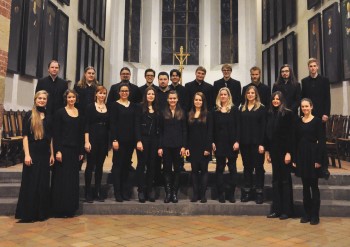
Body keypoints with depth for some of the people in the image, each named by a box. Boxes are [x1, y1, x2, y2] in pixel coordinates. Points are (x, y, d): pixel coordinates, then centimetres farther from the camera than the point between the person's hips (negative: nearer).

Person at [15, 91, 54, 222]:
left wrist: (52, 154, 7)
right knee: (30, 183, 1)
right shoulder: (29, 115, -2)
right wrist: (27, 154, -14)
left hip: (45, 153, 4)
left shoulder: (49, 116, 10)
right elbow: (25, 136, -6)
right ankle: (27, 213, 11)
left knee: (43, 183, 9)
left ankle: (41, 212, 20)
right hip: (32, 152, -4)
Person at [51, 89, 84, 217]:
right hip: (63, 148, -4)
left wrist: (81, 151, 8)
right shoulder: (60, 112, -3)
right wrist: (57, 151, -15)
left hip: (75, 149, 4)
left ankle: (70, 207, 19)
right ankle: (60, 208, 10)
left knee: (73, 179, 9)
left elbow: (81, 133, 11)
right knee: (61, 179, 0)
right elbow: (56, 133, -7)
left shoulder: (79, 113, 10)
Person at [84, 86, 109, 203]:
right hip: (93, 139, -3)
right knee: (90, 165, 0)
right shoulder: (90, 107, -1)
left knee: (100, 166, 8)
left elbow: (109, 126, 11)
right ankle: (88, 193, 7)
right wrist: (86, 141, -13)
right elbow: (86, 125, -5)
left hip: (104, 140, 4)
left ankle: (98, 192, 16)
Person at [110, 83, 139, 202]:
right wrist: (114, 140, -13)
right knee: (118, 164, -1)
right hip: (119, 139, -4)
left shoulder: (133, 106, 11)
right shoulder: (115, 105, 0)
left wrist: (138, 139, 2)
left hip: (130, 139, 4)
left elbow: (135, 123, 8)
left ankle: (125, 192, 18)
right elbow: (112, 124, -6)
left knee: (126, 165, 9)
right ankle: (117, 193, 6)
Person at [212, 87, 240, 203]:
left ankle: (231, 194, 12)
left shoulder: (234, 109, 2)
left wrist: (237, 141, -11)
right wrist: (212, 142, -1)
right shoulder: (215, 111, 7)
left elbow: (237, 126, -3)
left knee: (232, 167, 4)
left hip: (232, 142, -2)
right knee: (220, 168, 4)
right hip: (219, 142, 2)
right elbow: (213, 128, 7)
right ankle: (221, 194, 12)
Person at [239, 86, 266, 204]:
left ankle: (259, 193, 9)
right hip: (245, 142, 4)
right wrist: (238, 141, 2)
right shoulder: (242, 108, 12)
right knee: (247, 167, 10)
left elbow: (263, 126, -7)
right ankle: (247, 192, 17)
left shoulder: (261, 108, -1)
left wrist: (262, 143, -14)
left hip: (257, 142, -4)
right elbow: (240, 126, 10)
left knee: (259, 167, 2)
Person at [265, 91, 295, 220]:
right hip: (274, 150, 5)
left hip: (284, 150, -5)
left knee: (285, 180, 4)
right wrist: (267, 151, 9)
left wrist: (289, 152, -15)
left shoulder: (288, 113, -7)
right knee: (275, 180, 9)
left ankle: (286, 210, 13)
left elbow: (291, 134, -11)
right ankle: (276, 209, 17)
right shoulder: (270, 114, 8)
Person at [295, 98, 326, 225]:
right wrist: (295, 157, 5)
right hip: (301, 155, 4)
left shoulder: (317, 121, -4)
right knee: (305, 186, 10)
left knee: (314, 186, 3)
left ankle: (315, 215, 12)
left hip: (313, 155, -4)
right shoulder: (298, 122, 8)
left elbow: (321, 141, -7)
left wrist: (319, 159, -13)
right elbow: (296, 140, 9)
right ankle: (307, 213, 19)